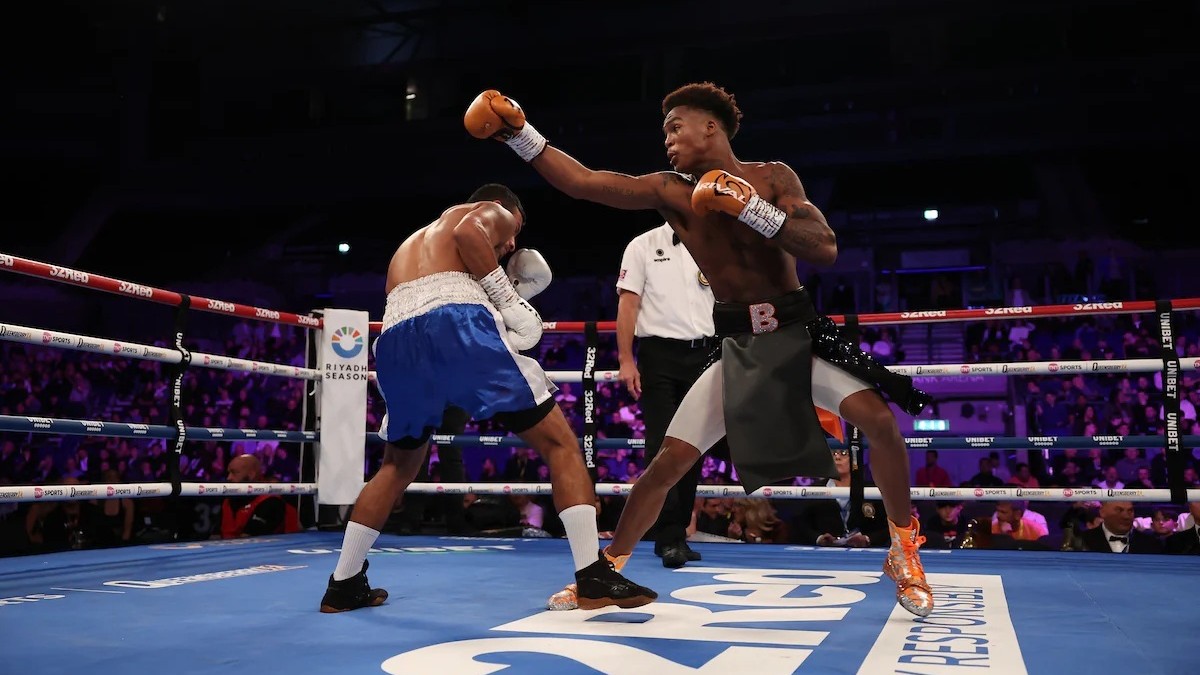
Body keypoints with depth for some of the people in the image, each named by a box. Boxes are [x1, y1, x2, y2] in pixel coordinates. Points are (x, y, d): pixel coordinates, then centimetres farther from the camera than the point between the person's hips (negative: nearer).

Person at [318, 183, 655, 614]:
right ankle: (595, 578, -7)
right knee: (560, 443, 3)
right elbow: (468, 232, 0)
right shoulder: (492, 213, 25)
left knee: (399, 465, 29)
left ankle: (344, 585, 29)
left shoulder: (411, 243, 44)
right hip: (456, 321, -6)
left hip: (396, 338, 6)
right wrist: (510, 302, 3)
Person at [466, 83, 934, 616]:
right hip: (738, 346, 1)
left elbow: (825, 249, -17)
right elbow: (582, 182, -8)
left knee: (878, 419, -18)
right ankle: (607, 568, 15)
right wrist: (519, 133, -13)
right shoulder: (670, 191, -1)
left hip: (796, 332, -1)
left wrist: (753, 209, -26)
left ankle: (904, 553, 5)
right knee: (668, 461, -4)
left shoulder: (772, 177, -5)